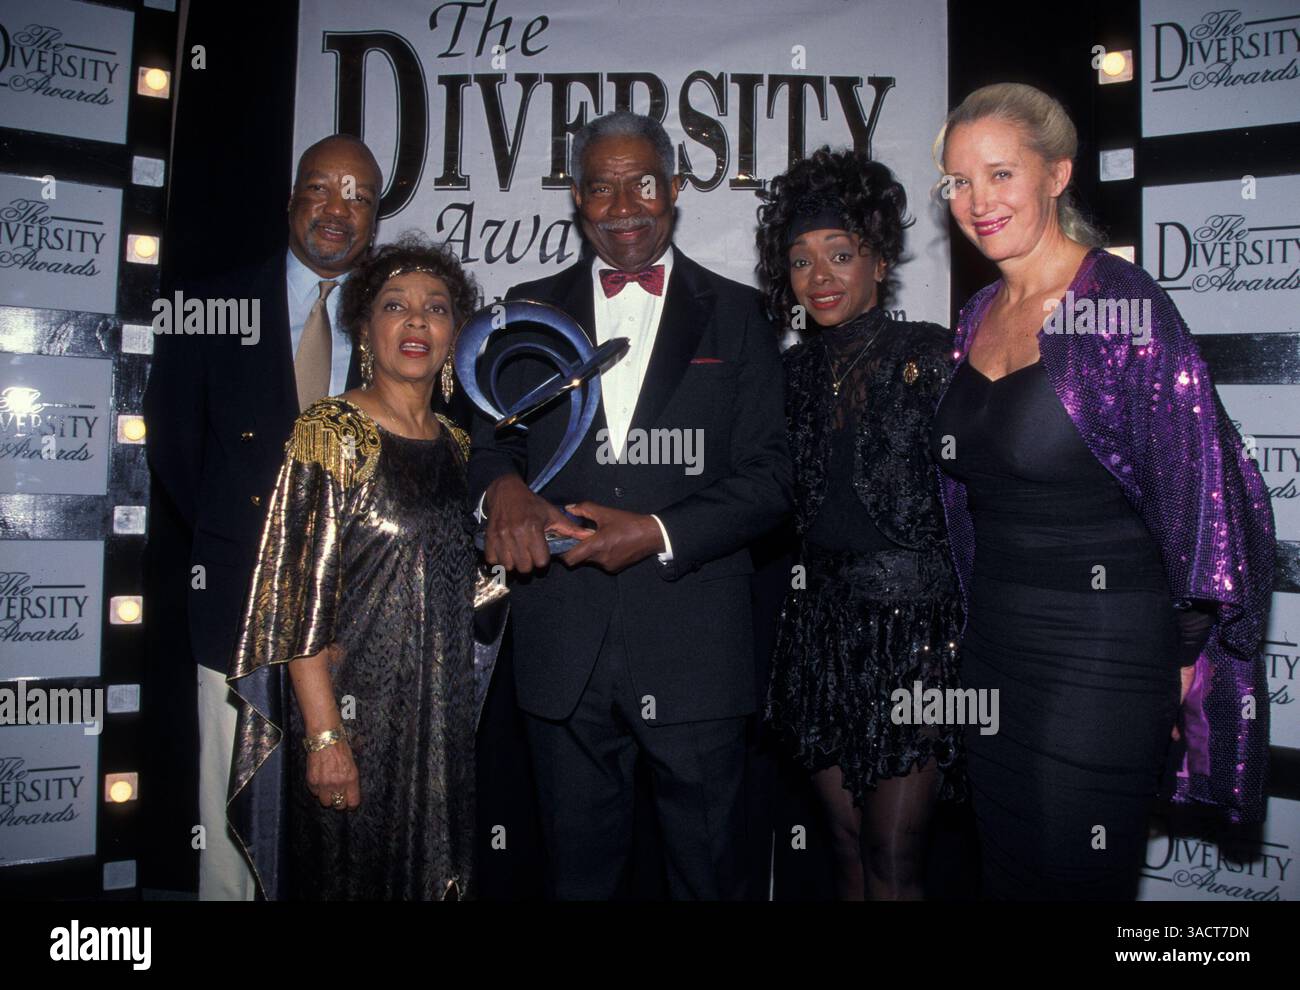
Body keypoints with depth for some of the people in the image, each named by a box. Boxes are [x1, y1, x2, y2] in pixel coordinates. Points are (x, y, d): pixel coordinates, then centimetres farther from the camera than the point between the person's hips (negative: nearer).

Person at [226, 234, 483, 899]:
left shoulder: (457, 444, 8)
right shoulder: (330, 430, -10)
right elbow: (303, 593, -14)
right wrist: (324, 734, -18)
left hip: (444, 719, 6)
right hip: (353, 711, -6)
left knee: (433, 876, 17)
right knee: (346, 876, 9)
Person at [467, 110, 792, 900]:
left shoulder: (734, 314, 4)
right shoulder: (531, 309, 10)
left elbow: (771, 474, -1)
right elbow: (492, 439, 8)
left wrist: (660, 533, -15)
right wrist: (502, 488, -15)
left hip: (694, 646, -1)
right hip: (565, 647, 2)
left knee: (710, 871, 13)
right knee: (579, 870, 17)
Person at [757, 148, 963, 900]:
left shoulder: (931, 355, -5)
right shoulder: (796, 371, 10)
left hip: (915, 620, -5)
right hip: (822, 620, 5)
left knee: (894, 862, 1)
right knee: (848, 845, 15)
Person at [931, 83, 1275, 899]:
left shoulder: (1123, 304, -15)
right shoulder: (979, 316, 7)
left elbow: (1199, 488, -14)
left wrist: (1183, 658, -10)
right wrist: (977, 616, 16)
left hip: (1102, 647, -7)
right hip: (994, 644, 7)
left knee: (1077, 878, 7)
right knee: (1008, 873, 20)